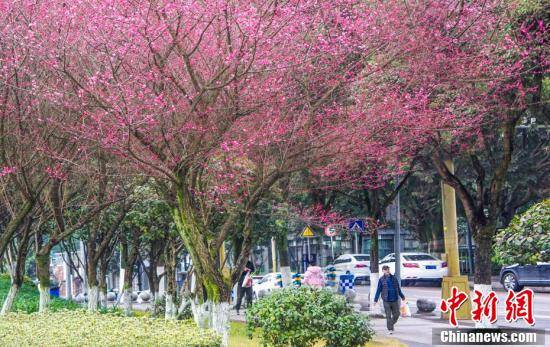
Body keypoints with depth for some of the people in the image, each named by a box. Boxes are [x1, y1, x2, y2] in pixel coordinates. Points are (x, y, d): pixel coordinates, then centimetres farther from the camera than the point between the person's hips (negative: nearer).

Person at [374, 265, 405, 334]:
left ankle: (391, 324, 31)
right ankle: (390, 329, 3)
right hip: (386, 300, -3)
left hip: (394, 300, 3)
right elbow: (378, 290, 0)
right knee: (388, 315, -2)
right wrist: (376, 299, -3)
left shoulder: (394, 278, 7)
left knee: (396, 314, 7)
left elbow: (398, 288, 17)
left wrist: (402, 296, 23)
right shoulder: (381, 280, -1)